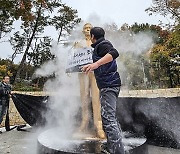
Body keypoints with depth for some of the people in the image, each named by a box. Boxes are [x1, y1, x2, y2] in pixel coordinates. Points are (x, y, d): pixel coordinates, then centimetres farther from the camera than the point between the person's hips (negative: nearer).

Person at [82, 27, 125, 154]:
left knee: (108, 118, -14)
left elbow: (114, 53, -31)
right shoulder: (101, 46, 23)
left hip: (108, 85, -11)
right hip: (110, 85, 11)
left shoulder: (102, 44, -8)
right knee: (111, 117, 16)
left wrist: (96, 64, -41)